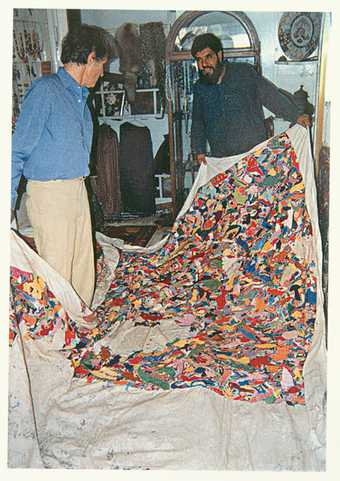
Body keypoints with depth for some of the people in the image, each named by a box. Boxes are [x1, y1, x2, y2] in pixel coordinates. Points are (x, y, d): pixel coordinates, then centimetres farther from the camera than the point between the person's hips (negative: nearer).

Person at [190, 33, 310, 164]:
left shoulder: (244, 72, -3)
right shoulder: (199, 88, 7)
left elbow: (271, 95, -1)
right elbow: (197, 123, 16)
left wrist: (296, 116, -8)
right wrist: (199, 150, 6)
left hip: (254, 152, -2)